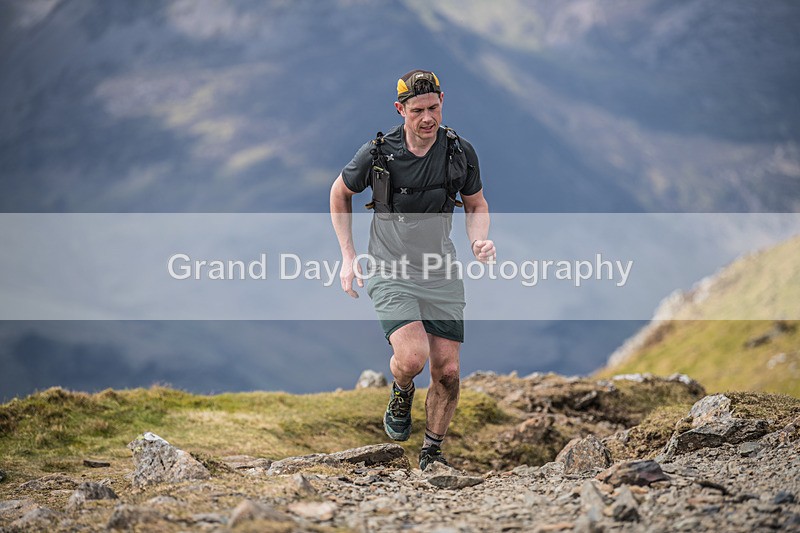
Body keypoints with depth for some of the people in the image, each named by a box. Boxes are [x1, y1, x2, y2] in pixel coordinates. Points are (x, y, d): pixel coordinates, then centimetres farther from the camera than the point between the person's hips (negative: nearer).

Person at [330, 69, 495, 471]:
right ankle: (401, 393, 14)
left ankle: (432, 453, 20)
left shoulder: (460, 152, -7)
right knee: (412, 358, -23)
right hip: (390, 273, -3)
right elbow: (340, 194, 5)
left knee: (447, 371, 0)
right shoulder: (378, 153, -14)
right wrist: (348, 256, 0)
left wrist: (479, 241, -11)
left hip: (442, 274, 3)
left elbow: (476, 205, 10)